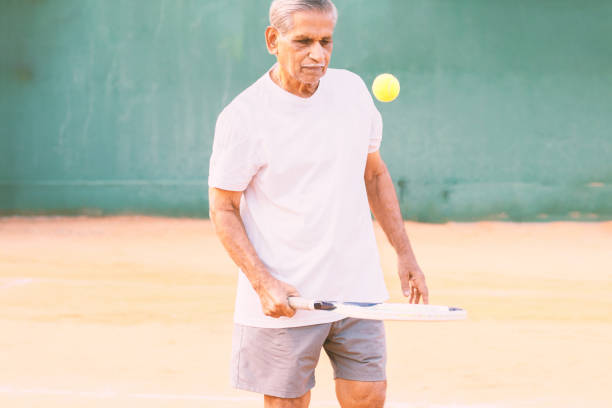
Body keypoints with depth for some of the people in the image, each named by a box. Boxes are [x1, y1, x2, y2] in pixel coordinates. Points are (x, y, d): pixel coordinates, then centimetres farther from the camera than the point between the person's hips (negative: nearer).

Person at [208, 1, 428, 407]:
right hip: (284, 300, -4)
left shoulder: (353, 89, 4)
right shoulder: (242, 118, -11)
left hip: (358, 290, 4)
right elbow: (223, 209, -6)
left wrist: (405, 253, 14)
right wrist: (264, 284, -18)